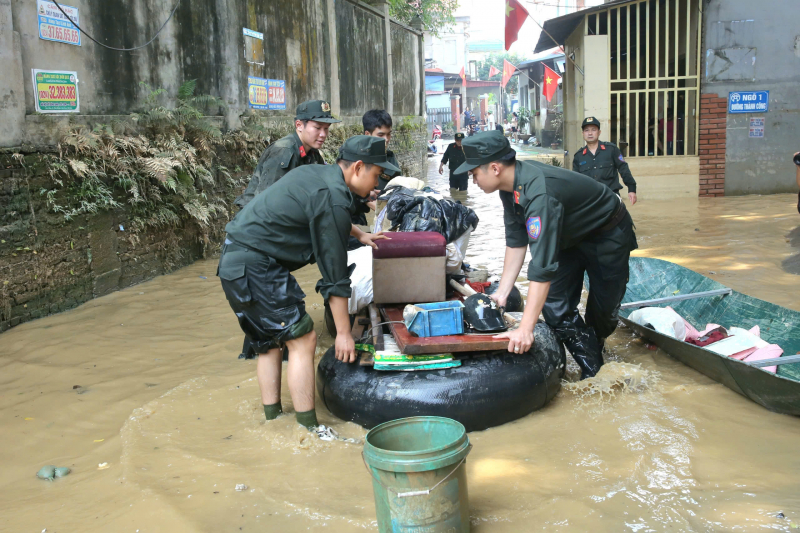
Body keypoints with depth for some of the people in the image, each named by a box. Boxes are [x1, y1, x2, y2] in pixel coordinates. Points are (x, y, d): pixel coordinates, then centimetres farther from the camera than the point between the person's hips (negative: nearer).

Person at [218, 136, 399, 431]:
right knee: (301, 338, -7)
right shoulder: (332, 198, -17)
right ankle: (308, 429, -2)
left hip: (234, 262, 11)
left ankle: (272, 418, 24)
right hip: (256, 267, -11)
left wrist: (360, 234, 48)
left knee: (268, 341, 17)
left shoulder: (316, 173, 12)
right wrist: (343, 332, -8)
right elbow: (334, 272, -15)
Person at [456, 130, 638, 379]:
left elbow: (543, 264, -45)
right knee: (555, 306, -2)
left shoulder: (538, 193, -41)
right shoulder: (511, 186, -14)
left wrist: (525, 329, -46)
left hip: (608, 235, -8)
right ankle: (591, 369, 10)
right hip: (571, 236, 8)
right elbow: (516, 241, -3)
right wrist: (501, 293, -3)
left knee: (602, 312, 4)